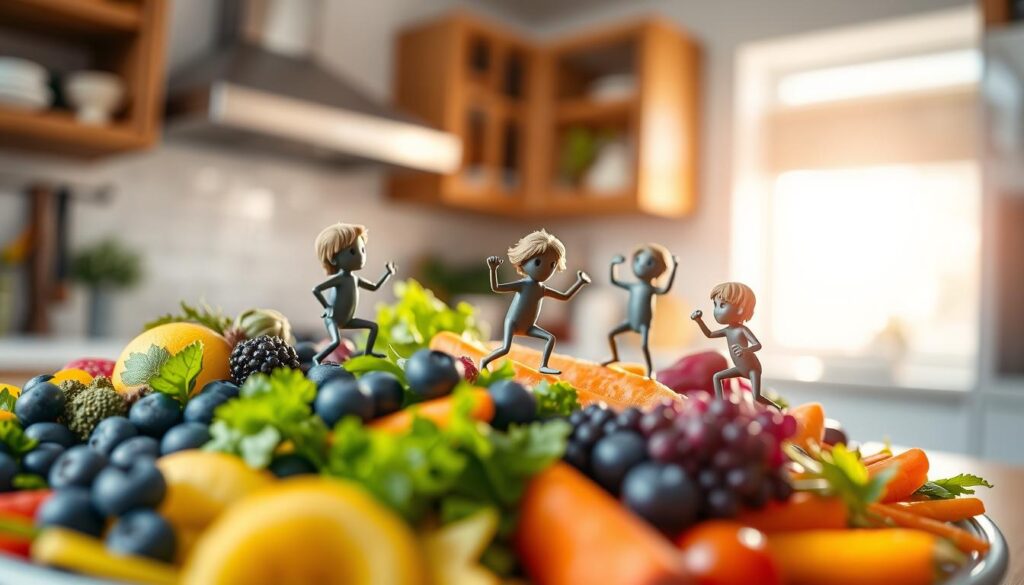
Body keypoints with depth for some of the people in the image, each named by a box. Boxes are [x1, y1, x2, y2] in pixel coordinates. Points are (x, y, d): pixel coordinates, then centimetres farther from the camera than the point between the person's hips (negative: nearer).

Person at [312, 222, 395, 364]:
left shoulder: (355, 278, 5)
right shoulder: (339, 278, -20)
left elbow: (374, 287, 20)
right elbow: (316, 289, -25)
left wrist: (387, 273, 18)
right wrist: (327, 307, -23)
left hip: (347, 320, 8)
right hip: (333, 319, -8)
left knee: (374, 326, 8)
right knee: (336, 341, -29)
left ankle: (368, 353, 12)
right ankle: (317, 358, -11)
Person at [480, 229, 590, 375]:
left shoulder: (543, 289, 1)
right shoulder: (522, 284, -17)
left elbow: (565, 297, 11)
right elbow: (495, 288, -22)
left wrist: (579, 282, 6)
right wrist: (493, 270, -36)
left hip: (528, 326, 6)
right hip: (513, 323, -6)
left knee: (551, 338, -7)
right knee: (505, 349, -23)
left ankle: (544, 366, -5)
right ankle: (485, 361, 1)